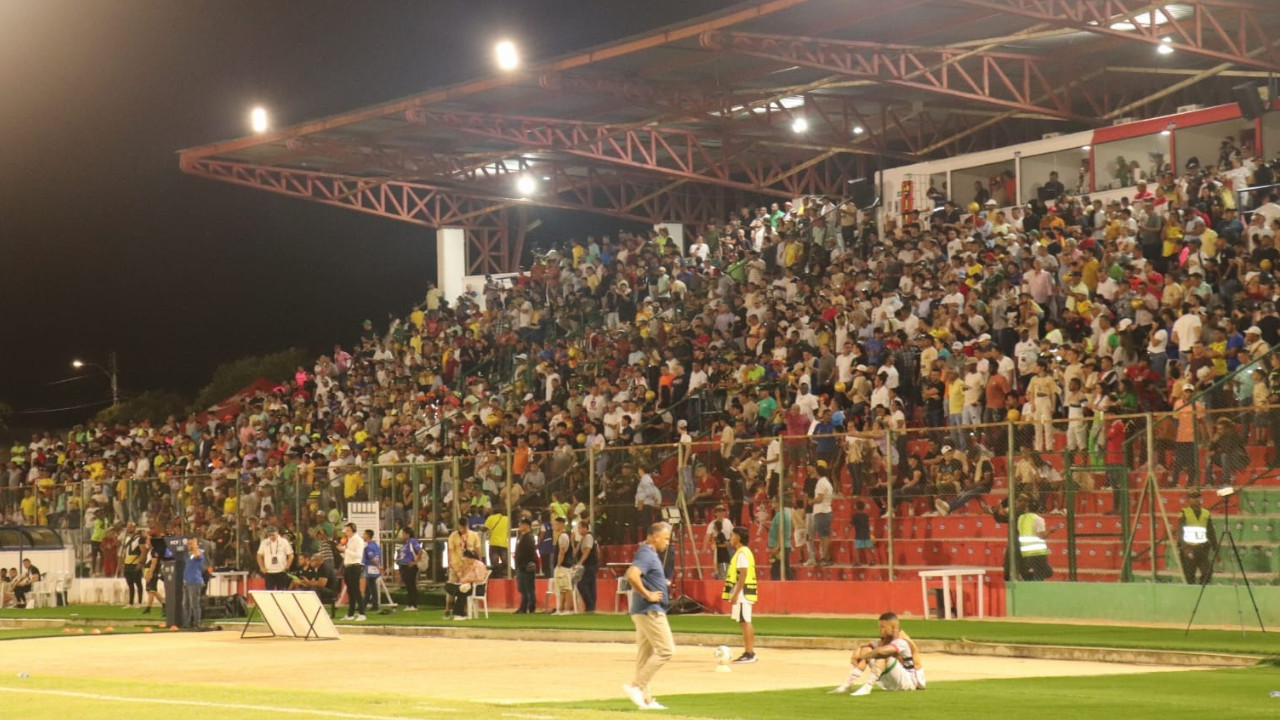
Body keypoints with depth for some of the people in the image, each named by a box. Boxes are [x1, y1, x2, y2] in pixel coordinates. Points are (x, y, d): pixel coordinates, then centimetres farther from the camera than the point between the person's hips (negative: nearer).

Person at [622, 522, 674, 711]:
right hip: (651, 611, -11)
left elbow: (633, 574, 29)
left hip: (644, 612, 11)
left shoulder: (649, 554, 17)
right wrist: (647, 595, -22)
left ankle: (646, 699, 13)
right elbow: (632, 575, -30)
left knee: (645, 655, 10)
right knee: (666, 650, -10)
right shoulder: (646, 554, -14)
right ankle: (636, 686, -11)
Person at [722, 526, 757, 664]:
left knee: (745, 622, -10)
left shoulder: (742, 553, -13)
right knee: (745, 622, 12)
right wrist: (734, 594, 20)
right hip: (745, 593, 10)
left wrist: (735, 594, -22)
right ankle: (749, 653, 15)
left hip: (742, 592, -10)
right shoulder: (744, 552, 17)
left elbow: (743, 574, -20)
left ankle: (749, 654, -10)